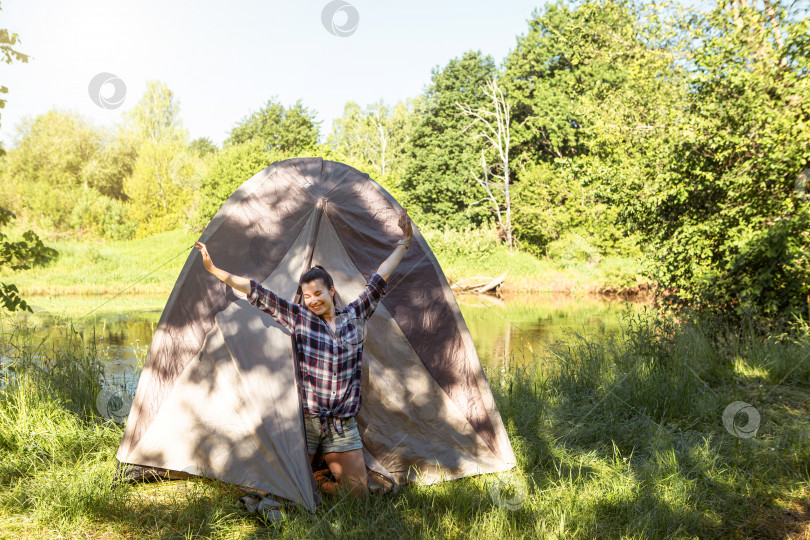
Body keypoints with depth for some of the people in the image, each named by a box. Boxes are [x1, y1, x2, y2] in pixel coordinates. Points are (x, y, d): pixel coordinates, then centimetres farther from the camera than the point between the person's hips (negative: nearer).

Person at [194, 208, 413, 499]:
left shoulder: (354, 316, 4)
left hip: (343, 426, 2)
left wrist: (404, 243, 11)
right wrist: (214, 270, -8)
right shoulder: (298, 317, -2)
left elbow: (379, 279, 8)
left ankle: (319, 484, 27)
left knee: (357, 493, 1)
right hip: (304, 421, -2)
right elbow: (256, 292, -5)